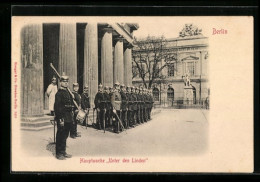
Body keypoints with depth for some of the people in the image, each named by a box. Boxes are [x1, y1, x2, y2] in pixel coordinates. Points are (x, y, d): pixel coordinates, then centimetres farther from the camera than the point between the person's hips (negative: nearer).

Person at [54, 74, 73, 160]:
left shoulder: (68, 92, 15)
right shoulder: (59, 93, -12)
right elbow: (57, 107, -17)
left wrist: (72, 117, 17)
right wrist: (60, 119, -21)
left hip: (68, 118, 8)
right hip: (62, 118, -8)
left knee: (65, 136, 15)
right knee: (60, 136, -1)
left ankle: (63, 152, 24)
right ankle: (58, 154, 5)